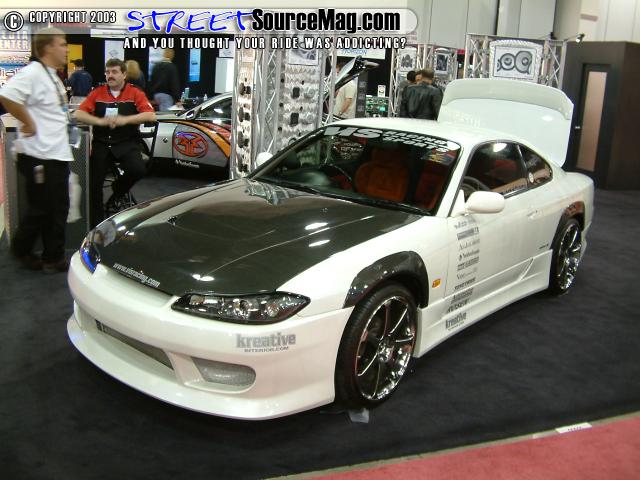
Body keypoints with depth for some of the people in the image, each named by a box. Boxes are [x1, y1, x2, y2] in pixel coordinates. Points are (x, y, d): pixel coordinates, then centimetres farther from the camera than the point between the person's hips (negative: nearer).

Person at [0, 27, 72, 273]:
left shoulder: (52, 76, 14)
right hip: (39, 156, -9)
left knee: (58, 209, 14)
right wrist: (29, 123, -20)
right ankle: (21, 250, 22)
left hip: (57, 155, 9)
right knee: (40, 209, 3)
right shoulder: (32, 73, -16)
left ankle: (53, 258, 24)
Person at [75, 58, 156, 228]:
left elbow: (151, 115, -9)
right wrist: (100, 121, -16)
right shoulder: (97, 92, 9)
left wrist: (125, 120, -20)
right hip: (101, 144, 2)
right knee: (93, 184, -7)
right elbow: (78, 114, 2)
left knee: (137, 170, -30)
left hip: (127, 143, -2)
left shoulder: (135, 93, 4)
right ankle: (96, 225, 10)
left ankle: (118, 191, 3)